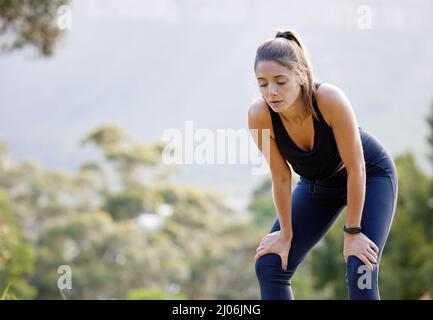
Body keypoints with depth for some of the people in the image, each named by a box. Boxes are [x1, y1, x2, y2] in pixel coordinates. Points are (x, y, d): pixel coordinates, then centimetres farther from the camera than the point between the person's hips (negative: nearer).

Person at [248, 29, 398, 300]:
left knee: (360, 272, -19)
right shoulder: (259, 115, -29)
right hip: (317, 183, 4)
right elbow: (281, 176, -16)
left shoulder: (330, 99, -38)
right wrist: (286, 234, -8)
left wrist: (352, 232, -21)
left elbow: (355, 167, -28)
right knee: (269, 265, -6)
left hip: (371, 176, -4)